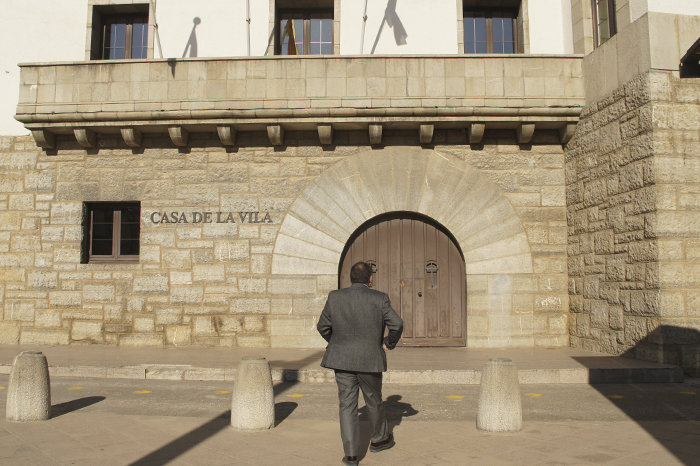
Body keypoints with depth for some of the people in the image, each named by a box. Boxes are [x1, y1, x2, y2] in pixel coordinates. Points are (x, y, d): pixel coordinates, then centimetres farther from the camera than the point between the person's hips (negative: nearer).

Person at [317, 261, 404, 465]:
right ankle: (379, 439, 39)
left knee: (347, 405, 6)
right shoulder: (379, 299, -7)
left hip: (342, 359, 1)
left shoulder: (335, 297, -1)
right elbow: (397, 324, -11)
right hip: (370, 360, -1)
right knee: (374, 402, 18)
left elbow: (323, 326, 5)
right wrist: (389, 343, 6)